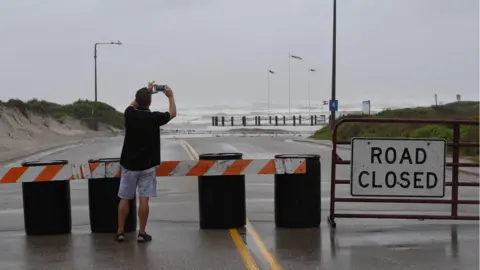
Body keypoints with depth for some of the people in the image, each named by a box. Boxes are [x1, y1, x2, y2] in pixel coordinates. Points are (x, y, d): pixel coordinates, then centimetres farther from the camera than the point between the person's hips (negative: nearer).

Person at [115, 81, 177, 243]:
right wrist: (170, 96, 23)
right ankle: (142, 233, 2)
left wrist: (145, 91, 29)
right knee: (144, 199, 0)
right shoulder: (154, 117, -10)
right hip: (147, 165, -2)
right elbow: (173, 113, 10)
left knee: (124, 198, 8)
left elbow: (133, 105, 22)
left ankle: (120, 232, 11)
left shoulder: (129, 114, -5)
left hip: (129, 164, 2)